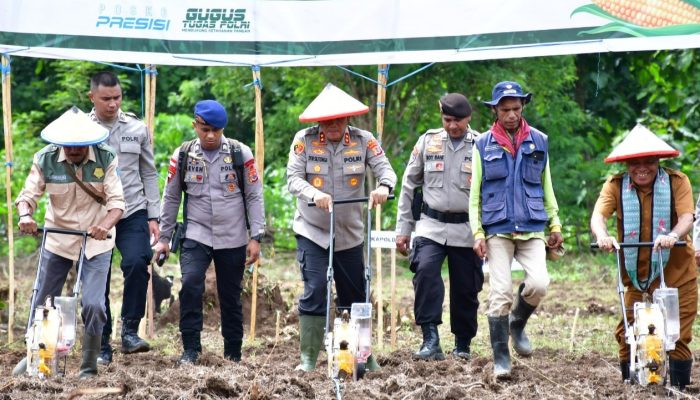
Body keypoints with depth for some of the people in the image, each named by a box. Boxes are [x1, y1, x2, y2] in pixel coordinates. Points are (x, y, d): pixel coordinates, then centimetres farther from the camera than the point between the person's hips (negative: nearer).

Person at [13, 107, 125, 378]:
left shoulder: (106, 159, -13)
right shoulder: (46, 159, -11)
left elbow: (117, 201, -17)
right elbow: (27, 195, -11)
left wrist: (105, 225, -38)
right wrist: (25, 216, -34)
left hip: (96, 242, -2)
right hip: (57, 239, 2)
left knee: (93, 305, -12)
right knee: (42, 304, 6)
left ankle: (89, 367, 2)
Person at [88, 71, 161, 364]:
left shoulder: (137, 129, 5)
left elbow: (149, 175, 11)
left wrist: (153, 217, 6)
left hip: (132, 212, 0)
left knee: (137, 263, -22)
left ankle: (130, 330, -11)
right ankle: (102, 346, 13)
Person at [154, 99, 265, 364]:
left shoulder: (241, 154, -3)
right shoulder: (182, 156, 0)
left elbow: (254, 197, 1)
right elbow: (171, 198, 9)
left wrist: (255, 237, -4)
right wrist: (164, 238, 8)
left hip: (233, 239, 0)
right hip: (195, 236, 0)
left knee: (231, 297, 7)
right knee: (190, 285, -20)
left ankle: (233, 354, 21)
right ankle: (191, 349, -11)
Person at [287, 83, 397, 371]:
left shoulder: (363, 140, -5)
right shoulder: (304, 140, -8)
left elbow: (385, 168, -13)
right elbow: (293, 179, -13)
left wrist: (384, 186, -36)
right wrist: (314, 194, -33)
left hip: (350, 234, 2)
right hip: (312, 232, -2)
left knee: (356, 295, 10)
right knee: (315, 292, -12)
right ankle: (308, 358, -6)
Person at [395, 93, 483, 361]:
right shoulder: (428, 142, 5)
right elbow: (408, 186, 12)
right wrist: (403, 228, 9)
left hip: (466, 230, -1)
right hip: (431, 226, 1)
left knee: (466, 289, 5)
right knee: (425, 271, -22)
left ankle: (463, 344, 24)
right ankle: (430, 339, -22)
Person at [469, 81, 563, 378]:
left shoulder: (538, 142, 10)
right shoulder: (483, 145, 5)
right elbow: (474, 193, 6)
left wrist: (555, 224, 12)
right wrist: (477, 233, -2)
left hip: (532, 229, 1)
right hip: (498, 231, -1)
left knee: (539, 284, -17)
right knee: (500, 294, -6)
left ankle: (517, 324, 14)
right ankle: (501, 358, 3)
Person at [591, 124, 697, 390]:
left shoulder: (677, 182, -8)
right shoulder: (615, 186, -5)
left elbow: (687, 217, -20)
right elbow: (598, 215, -19)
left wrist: (673, 235, -42)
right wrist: (602, 235, -41)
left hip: (675, 272, -2)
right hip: (634, 274, 2)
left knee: (678, 334, -1)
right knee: (627, 333, 3)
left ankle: (679, 386, 10)